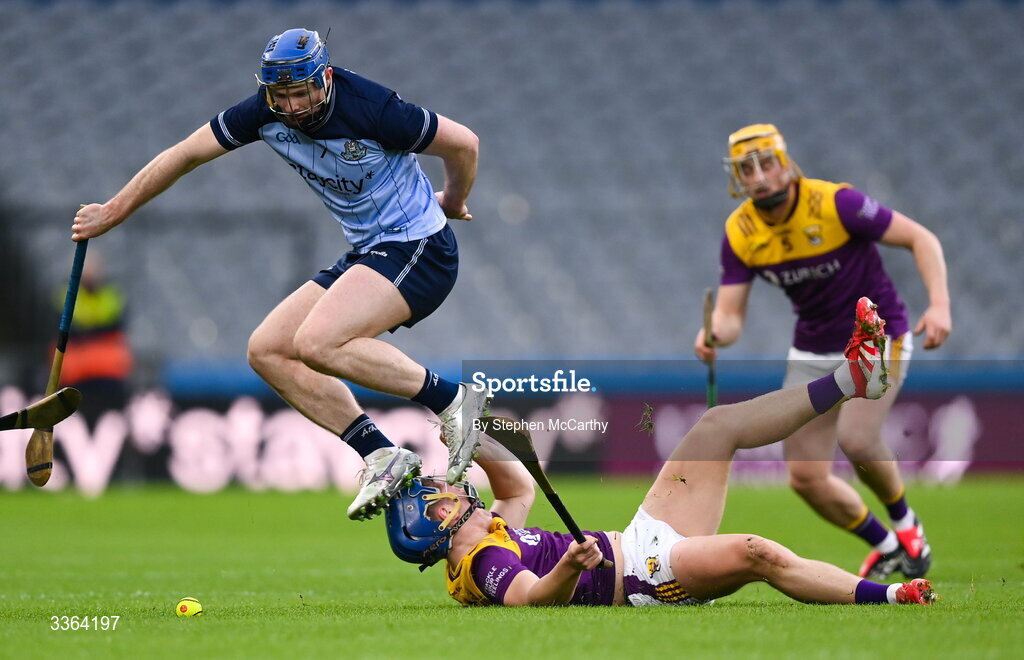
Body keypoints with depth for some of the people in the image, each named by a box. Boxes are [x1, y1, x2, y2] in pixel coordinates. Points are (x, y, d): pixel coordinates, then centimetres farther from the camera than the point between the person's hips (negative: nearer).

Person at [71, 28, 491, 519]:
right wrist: (112, 213, 14)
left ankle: (453, 401, -17)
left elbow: (463, 143, -9)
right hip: (367, 255, 8)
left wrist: (453, 202, 11)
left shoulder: (372, 109, -22)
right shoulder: (268, 112, -5)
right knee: (267, 351, 0)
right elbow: (186, 154, 7)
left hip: (419, 249, -8)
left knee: (316, 343, -27)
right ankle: (382, 457, -6)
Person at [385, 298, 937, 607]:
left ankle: (852, 378, 8)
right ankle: (889, 596, -33)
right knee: (754, 553, -37)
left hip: (641, 541, 11)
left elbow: (518, 488, 30)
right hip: (642, 574, -11)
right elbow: (533, 597, -37)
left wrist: (474, 447, 15)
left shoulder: (486, 534, 13)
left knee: (719, 425, 9)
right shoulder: (484, 563, -18)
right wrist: (569, 567, -57)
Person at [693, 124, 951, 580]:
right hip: (813, 351, 5)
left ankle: (904, 522, 4)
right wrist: (716, 334, -32)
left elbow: (921, 239, -14)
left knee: (855, 439, -28)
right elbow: (730, 315, -7)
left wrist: (939, 303, -29)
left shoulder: (835, 204, -22)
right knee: (805, 478, -1)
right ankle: (887, 548, 24)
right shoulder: (740, 234, -9)